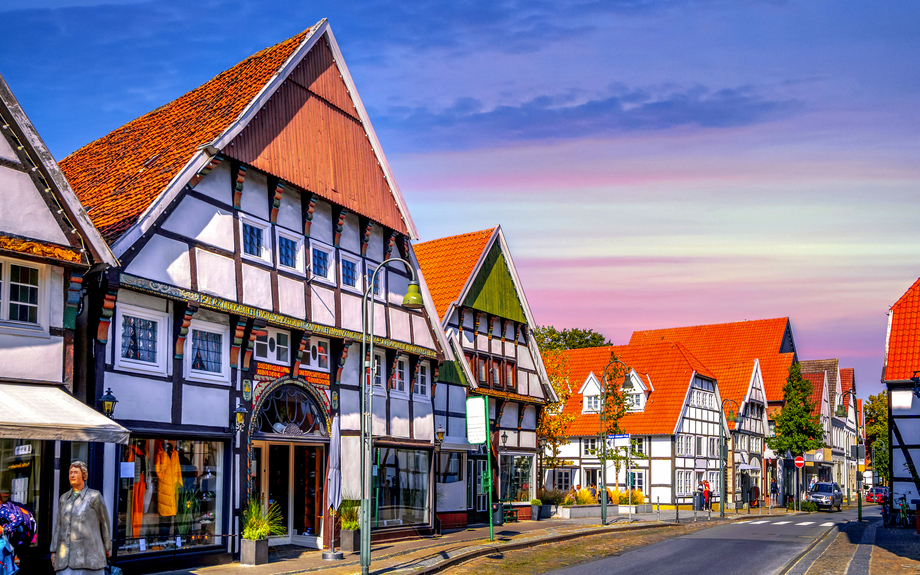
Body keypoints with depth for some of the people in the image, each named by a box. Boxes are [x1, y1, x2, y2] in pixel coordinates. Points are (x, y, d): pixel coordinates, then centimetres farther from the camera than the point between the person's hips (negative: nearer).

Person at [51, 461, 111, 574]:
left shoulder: (94, 496, 1)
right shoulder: (64, 498, 14)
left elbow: (104, 522, 7)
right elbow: (58, 525, 14)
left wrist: (107, 547, 12)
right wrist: (54, 551, 9)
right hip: (66, 554, 4)